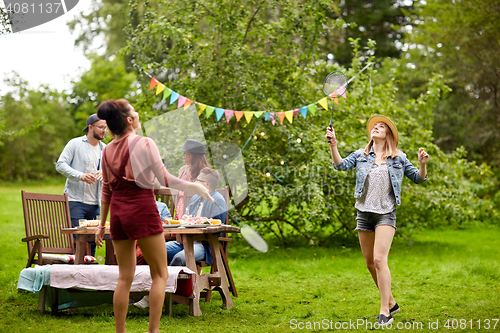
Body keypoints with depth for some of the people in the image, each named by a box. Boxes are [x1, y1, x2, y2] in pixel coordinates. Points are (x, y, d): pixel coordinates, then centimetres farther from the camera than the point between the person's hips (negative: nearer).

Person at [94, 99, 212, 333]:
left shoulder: (108, 150, 9)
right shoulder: (144, 143, -8)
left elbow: (106, 190, 13)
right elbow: (164, 179, -8)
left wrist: (102, 224, 19)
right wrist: (193, 186, 4)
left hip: (117, 212, 6)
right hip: (142, 209, -6)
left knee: (125, 276, 10)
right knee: (160, 274, 3)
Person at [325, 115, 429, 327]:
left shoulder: (399, 159, 5)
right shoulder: (361, 155, 9)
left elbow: (418, 178, 11)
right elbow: (341, 165, -5)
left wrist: (423, 165, -9)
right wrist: (333, 145, -20)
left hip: (386, 214, -4)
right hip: (364, 213, 4)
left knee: (379, 260, -17)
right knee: (370, 263, 9)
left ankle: (385, 313, -13)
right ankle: (391, 303, 27)